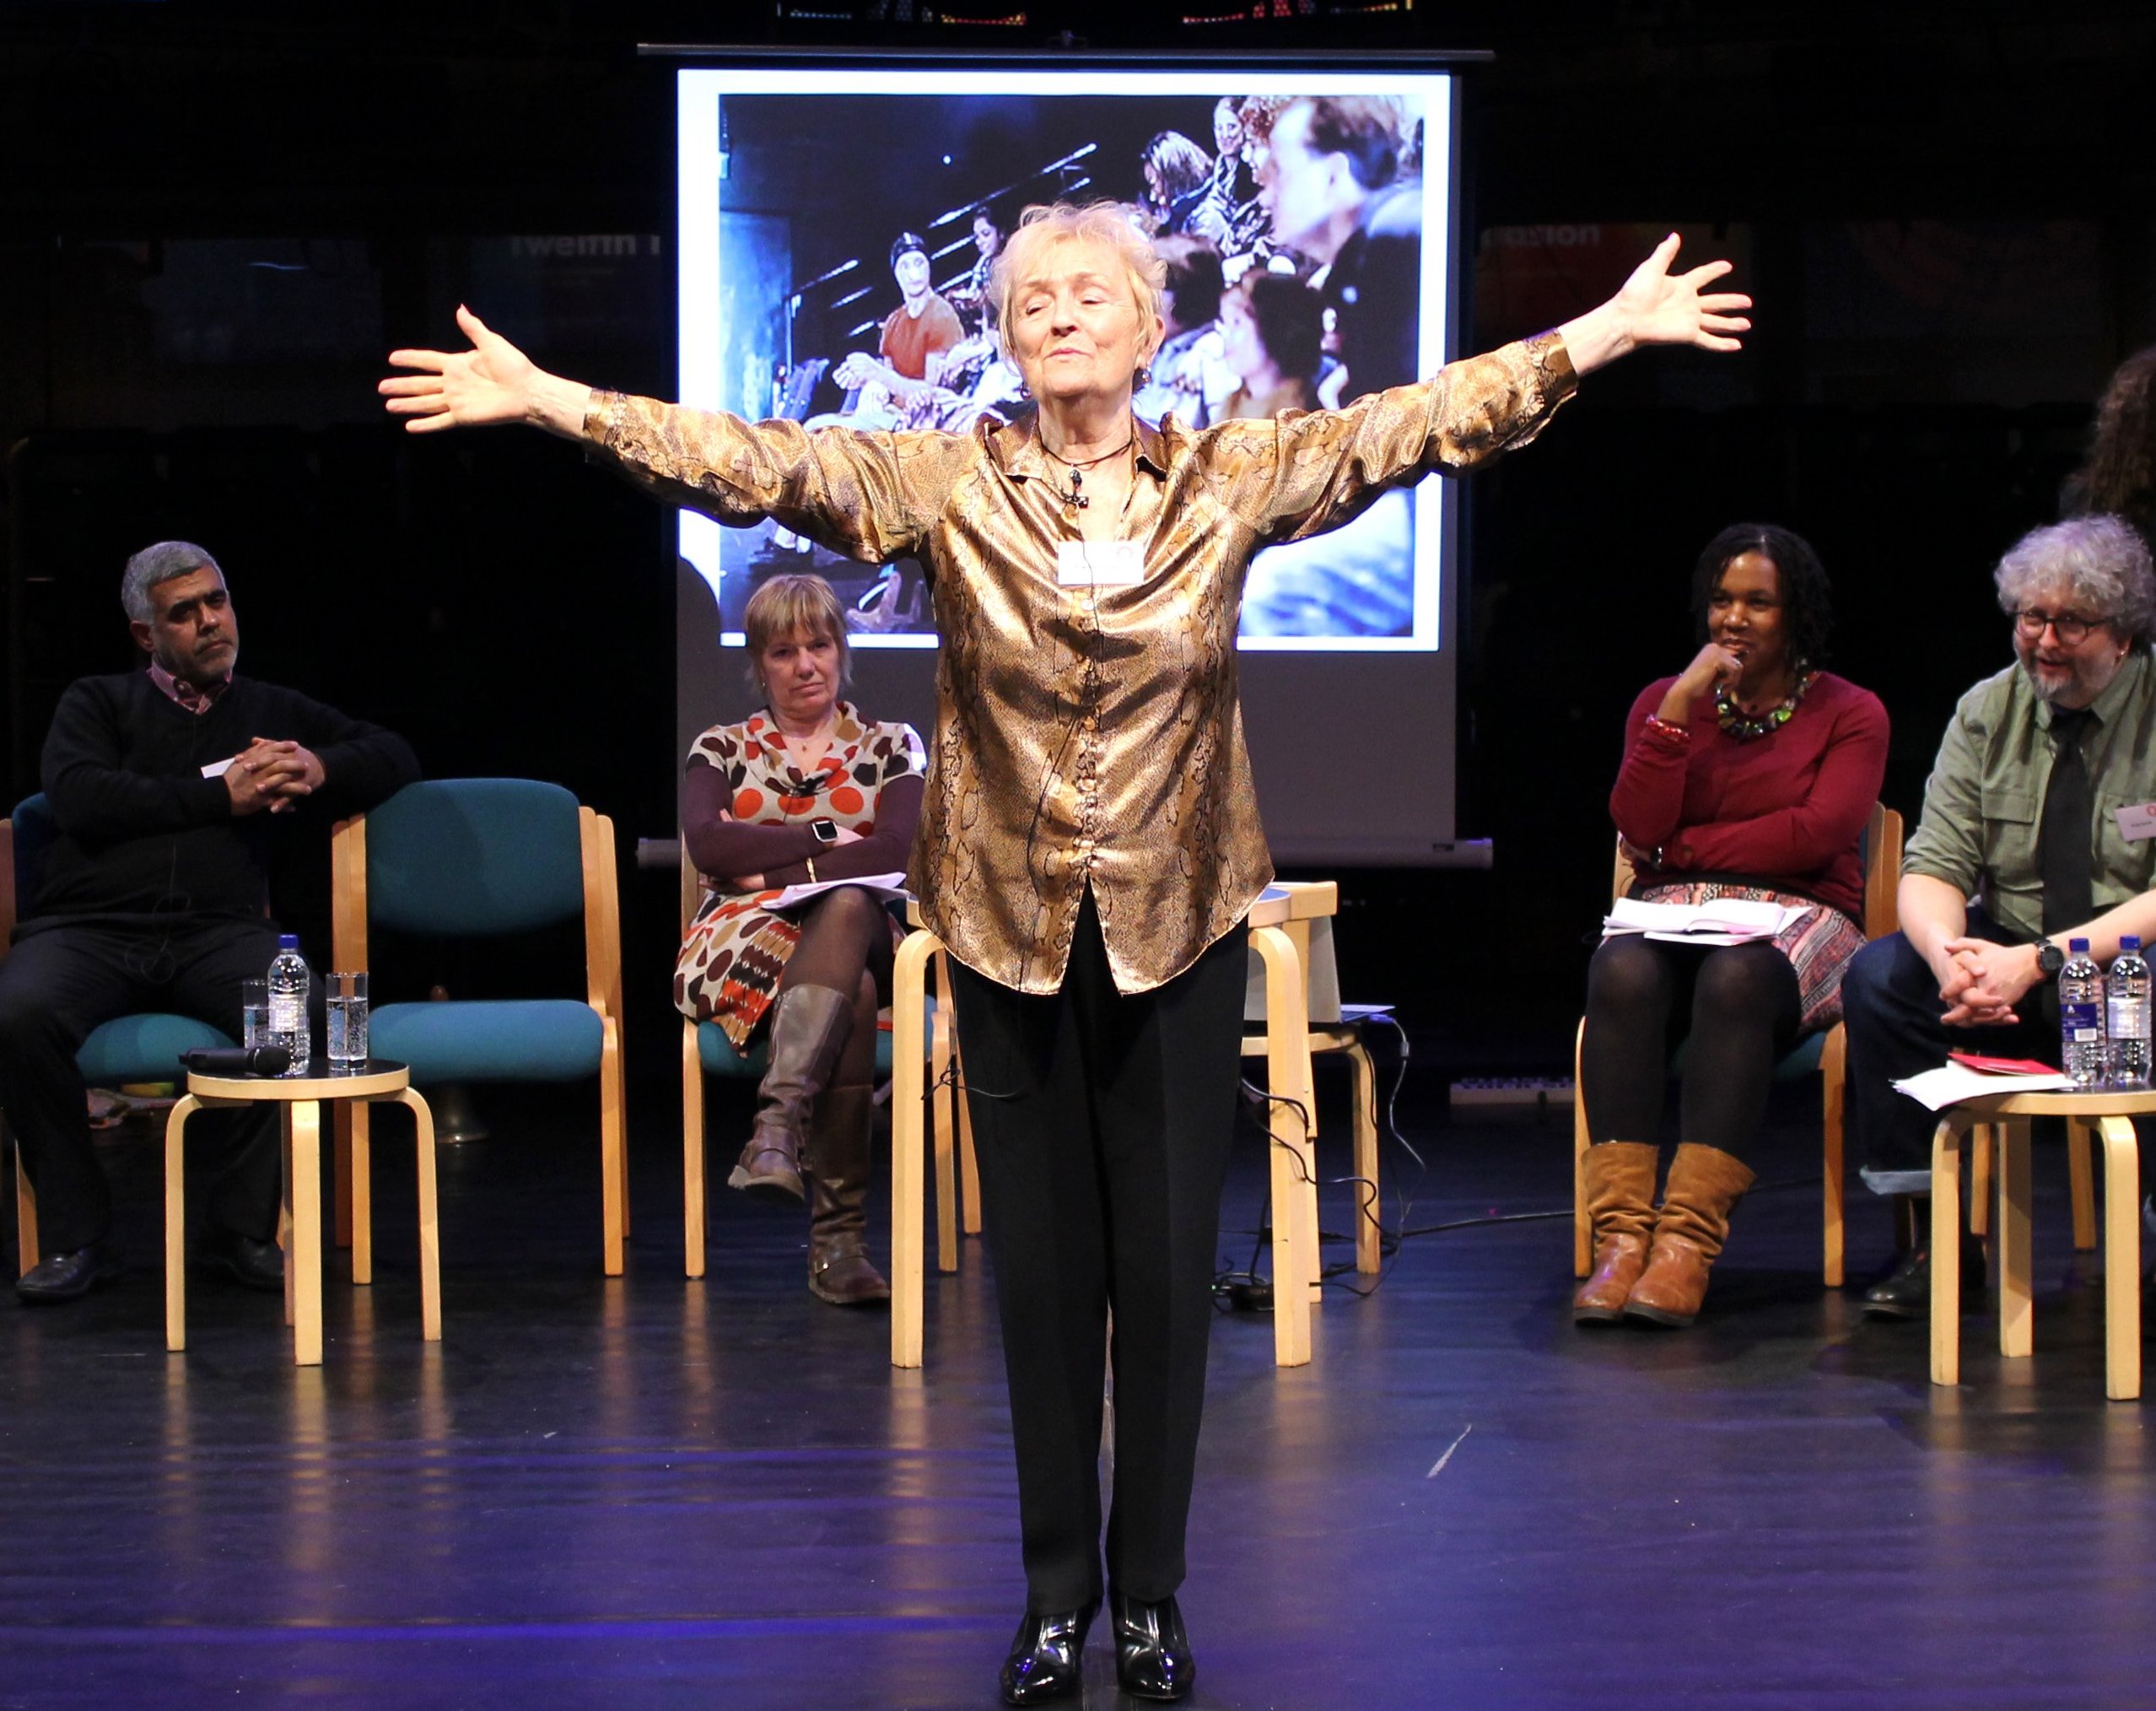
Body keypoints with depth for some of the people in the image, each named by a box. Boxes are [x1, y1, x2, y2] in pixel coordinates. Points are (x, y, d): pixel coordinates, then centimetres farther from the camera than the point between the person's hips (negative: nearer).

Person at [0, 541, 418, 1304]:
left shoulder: (276, 713, 27)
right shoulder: (97, 704, 20)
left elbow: (394, 757, 23)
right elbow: (80, 800, 0)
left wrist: (318, 769, 1)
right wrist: (222, 794, -3)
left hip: (216, 933, 1)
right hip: (89, 928, -1)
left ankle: (242, 1227, -18)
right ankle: (75, 1237, -17)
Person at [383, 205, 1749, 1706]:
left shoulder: (1232, 478, -1)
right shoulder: (949, 484, -2)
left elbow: (1409, 425, -6)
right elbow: (761, 461, -11)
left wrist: (1600, 335, -14)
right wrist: (552, 400, -21)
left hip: (1180, 922, 0)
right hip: (1010, 923, 0)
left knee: (1168, 1258, 5)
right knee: (1043, 1259, 8)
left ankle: (1153, 1588, 18)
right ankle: (1057, 1585, 20)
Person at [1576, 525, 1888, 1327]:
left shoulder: (1850, 713, 10)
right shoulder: (1665, 699, 17)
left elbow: (1818, 831, -6)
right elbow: (1637, 826, 1)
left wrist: (1684, 848, -2)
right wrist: (1680, 708, -7)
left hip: (1795, 917, -2)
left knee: (1736, 977, -39)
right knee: (1623, 972, -35)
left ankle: (1688, 1240, -44)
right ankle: (1621, 1236, -42)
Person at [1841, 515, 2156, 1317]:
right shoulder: (1988, 712, 5)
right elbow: (1934, 863, -1)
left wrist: (2039, 961, -28)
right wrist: (1947, 951, -26)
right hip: (2005, 958, 4)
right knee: (1877, 975, -22)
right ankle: (1926, 1238, -17)